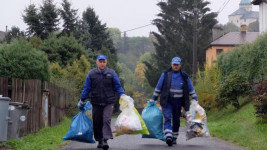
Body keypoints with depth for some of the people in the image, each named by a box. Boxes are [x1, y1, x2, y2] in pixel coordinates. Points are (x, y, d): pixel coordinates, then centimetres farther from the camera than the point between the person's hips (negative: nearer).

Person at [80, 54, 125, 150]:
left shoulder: (111, 73, 3)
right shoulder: (91, 74, 5)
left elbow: (118, 87, 6)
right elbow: (86, 88, 9)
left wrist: (122, 95, -8)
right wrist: (82, 99, 6)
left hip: (108, 102, -2)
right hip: (96, 103, 2)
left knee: (106, 120, -15)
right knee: (97, 123, 7)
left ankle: (105, 140, -20)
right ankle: (99, 140, 19)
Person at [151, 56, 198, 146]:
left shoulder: (184, 76, 5)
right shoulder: (165, 74, 1)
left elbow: (191, 89, 12)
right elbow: (158, 87, 7)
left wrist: (195, 100, 7)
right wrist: (153, 99, 8)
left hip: (178, 101, 2)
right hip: (167, 101, -2)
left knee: (176, 120, 9)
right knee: (168, 118, -17)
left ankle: (174, 138, 21)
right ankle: (168, 137, -30)